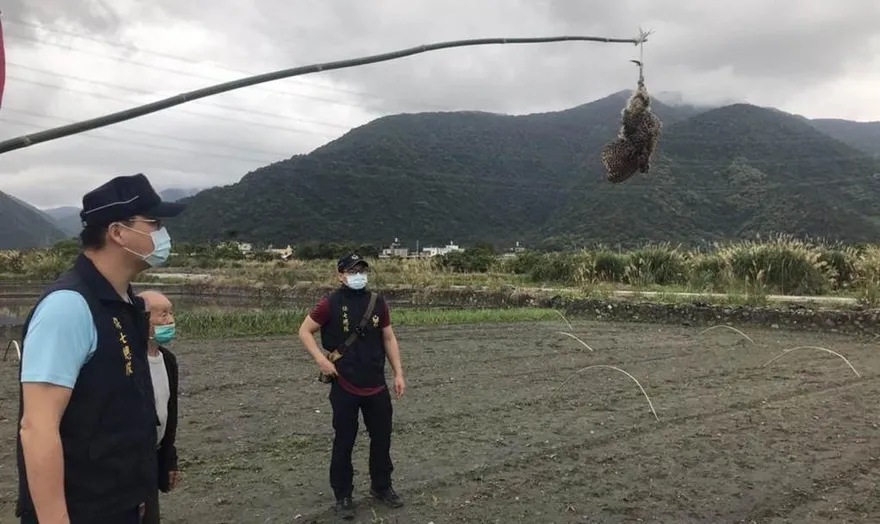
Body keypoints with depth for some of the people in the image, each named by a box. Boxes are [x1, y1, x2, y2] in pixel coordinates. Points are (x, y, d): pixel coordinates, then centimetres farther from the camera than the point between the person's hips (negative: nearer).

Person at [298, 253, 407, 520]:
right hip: (344, 387, -4)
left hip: (376, 386, 4)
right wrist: (321, 359, -13)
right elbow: (304, 331, -1)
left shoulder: (378, 303, 2)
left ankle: (381, 486, 33)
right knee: (344, 443, 6)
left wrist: (398, 373, 5)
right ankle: (343, 496, 21)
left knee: (382, 438, 14)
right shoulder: (331, 304, -9)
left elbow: (389, 338, 9)